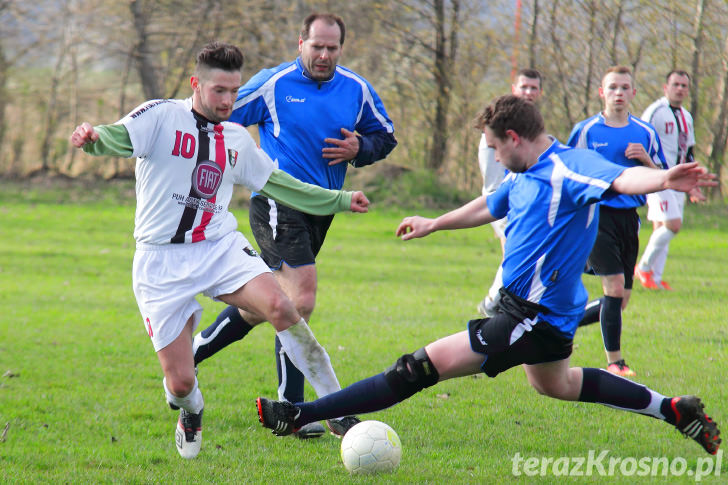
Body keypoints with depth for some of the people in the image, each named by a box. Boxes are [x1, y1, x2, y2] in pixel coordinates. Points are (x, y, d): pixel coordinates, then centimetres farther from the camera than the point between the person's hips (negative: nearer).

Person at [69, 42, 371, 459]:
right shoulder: (162, 117, -4)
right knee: (180, 384, -8)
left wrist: (340, 200, 23)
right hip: (162, 261, -3)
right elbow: (117, 139, -22)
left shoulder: (238, 139, 13)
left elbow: (279, 185, 26)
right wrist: (92, 139, -46)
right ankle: (191, 412, 33)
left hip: (221, 248, 3)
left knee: (280, 306, -28)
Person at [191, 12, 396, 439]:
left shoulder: (356, 90, 6)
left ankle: (191, 353, 32)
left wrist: (358, 149, -2)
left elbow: (385, 136, 18)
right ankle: (290, 411, -11)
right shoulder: (272, 84, -6)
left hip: (322, 208, 6)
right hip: (278, 204, -6)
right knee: (300, 300, -17)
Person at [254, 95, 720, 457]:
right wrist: (434, 224, 43)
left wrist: (661, 179, -61)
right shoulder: (523, 177, 9)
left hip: (536, 316, -11)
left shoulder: (569, 166, -20)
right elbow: (489, 207, 29)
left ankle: (301, 415, -13)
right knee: (556, 384, 35)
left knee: (426, 365, -14)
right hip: (528, 309, 11)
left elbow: (622, 178, -39)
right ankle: (674, 410, 42)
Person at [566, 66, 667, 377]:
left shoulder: (645, 133, 9)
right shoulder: (585, 131, 0)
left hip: (629, 218, 5)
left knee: (621, 301, 5)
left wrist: (646, 160, -7)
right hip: (595, 214, -5)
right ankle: (614, 362, -8)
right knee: (615, 287, -17)